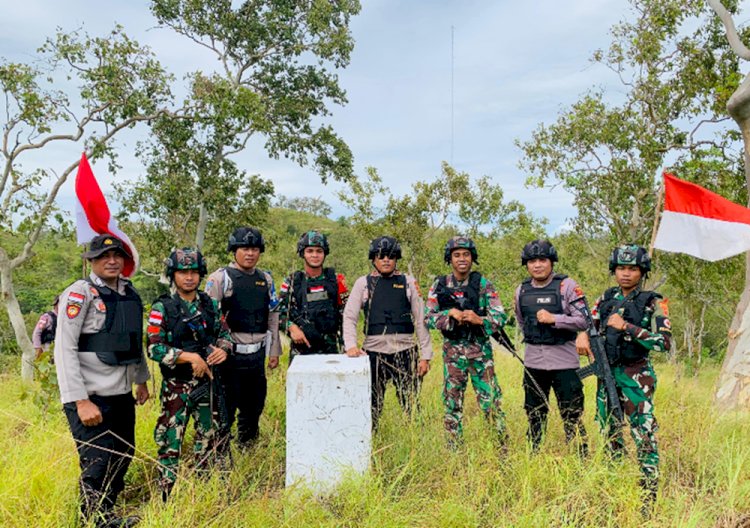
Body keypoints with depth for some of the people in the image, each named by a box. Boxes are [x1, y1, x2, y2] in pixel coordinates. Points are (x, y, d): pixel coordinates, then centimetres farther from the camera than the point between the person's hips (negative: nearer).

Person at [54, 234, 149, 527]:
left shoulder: (130, 293, 9)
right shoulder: (81, 292, -11)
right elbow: (64, 349, -15)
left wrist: (141, 379, 20)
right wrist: (81, 401, -19)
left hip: (122, 395, 7)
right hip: (90, 397, -7)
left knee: (122, 459, 15)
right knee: (98, 467, -3)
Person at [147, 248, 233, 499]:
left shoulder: (209, 304, 5)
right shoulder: (162, 308, -8)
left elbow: (224, 332, 13)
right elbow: (154, 348, -13)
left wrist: (223, 349, -10)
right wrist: (189, 357, -22)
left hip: (207, 382, 5)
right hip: (176, 386, -4)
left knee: (208, 437, 14)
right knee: (171, 441, 1)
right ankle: (167, 496, 14)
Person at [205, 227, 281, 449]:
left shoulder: (266, 279, 10)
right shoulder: (221, 278, -6)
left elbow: (273, 316, 14)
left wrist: (274, 350, 13)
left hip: (257, 354, 6)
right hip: (230, 354, -5)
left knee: (254, 406, 16)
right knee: (225, 408, 1)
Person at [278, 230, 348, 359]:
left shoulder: (336, 280, 5)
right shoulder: (292, 282, 5)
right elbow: (281, 312, 6)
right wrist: (292, 327, -13)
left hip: (330, 348, 0)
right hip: (300, 348, 0)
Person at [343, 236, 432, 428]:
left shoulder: (408, 282, 8)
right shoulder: (363, 283, 7)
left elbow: (421, 320, 6)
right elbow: (349, 317, 4)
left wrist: (426, 355, 1)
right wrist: (351, 345, -12)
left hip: (405, 352, 0)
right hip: (374, 352, 0)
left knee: (412, 407, 5)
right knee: (371, 407, 6)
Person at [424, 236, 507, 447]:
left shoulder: (482, 284, -2)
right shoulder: (439, 285, 3)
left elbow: (500, 317, -6)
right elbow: (428, 318, 0)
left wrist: (479, 320, -25)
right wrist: (450, 313, -17)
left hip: (480, 350, -2)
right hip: (452, 351, 2)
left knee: (490, 400, 0)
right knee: (452, 401, 8)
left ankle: (502, 444, 16)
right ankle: (454, 447, 21)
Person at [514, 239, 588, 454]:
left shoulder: (567, 286, -8)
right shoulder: (521, 290, 7)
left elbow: (583, 321, -12)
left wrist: (553, 319, -20)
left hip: (564, 362, -4)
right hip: (533, 363, 5)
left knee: (572, 417, 2)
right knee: (534, 416, 16)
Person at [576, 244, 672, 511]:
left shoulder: (653, 303, -7)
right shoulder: (607, 298, 8)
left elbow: (664, 342, -16)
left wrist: (626, 327, -22)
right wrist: (583, 335, -7)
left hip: (636, 376, -5)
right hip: (607, 373, 5)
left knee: (644, 437, -8)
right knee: (609, 433, 15)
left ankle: (649, 496, 2)